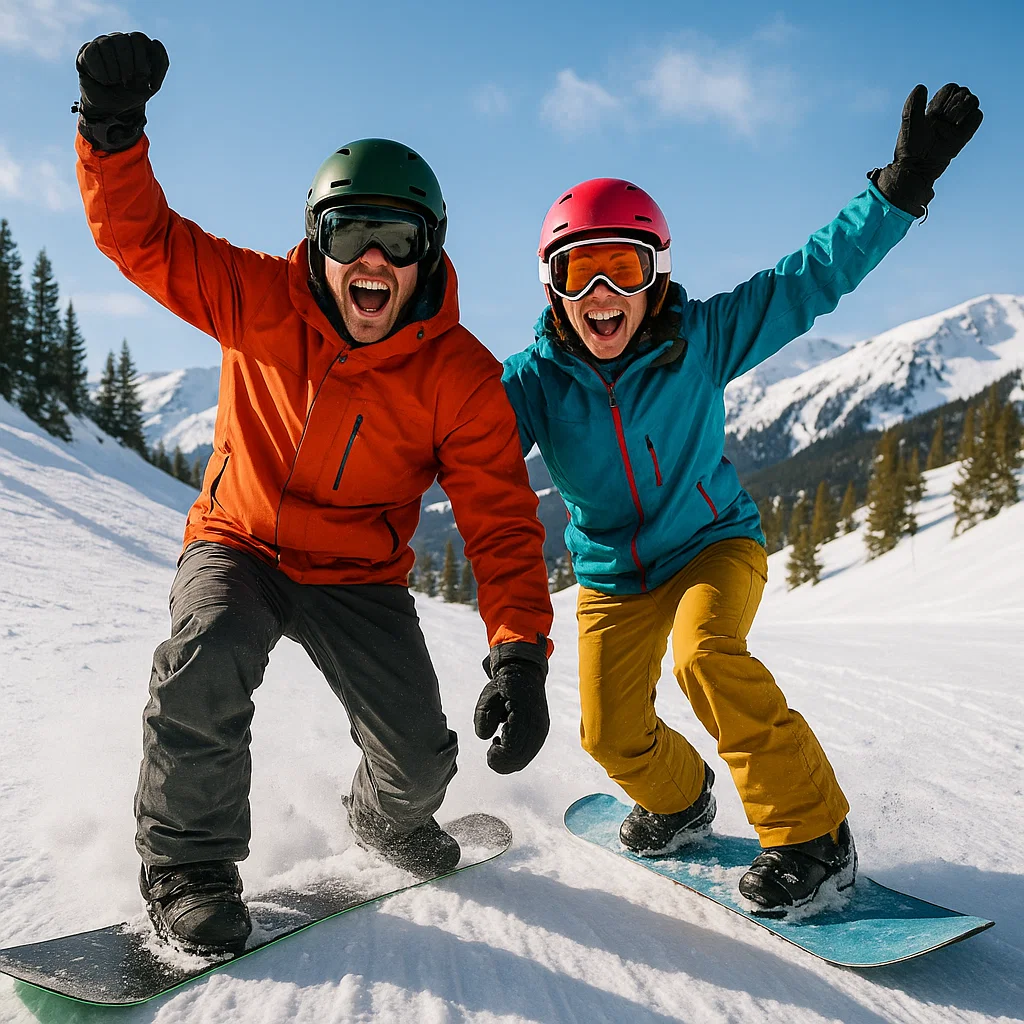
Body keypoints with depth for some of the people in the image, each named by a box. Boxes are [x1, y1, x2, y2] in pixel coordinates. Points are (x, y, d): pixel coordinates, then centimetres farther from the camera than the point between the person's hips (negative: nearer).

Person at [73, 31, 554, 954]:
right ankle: (187, 861, -7)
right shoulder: (261, 301, -12)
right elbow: (140, 234, -10)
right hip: (239, 543, 0)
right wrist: (113, 127, -30)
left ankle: (386, 816, 32)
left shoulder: (460, 376, -16)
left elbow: (501, 521, -19)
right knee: (207, 657, -32)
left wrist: (521, 652, -31)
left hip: (359, 578, 1)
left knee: (420, 755, -9)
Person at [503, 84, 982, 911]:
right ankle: (680, 801, 38)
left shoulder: (700, 339, -18)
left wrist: (902, 187, -26)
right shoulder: (536, 378, -15)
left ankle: (812, 833, -17)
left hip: (713, 542, -3)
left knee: (706, 653, -33)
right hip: (612, 573, 3)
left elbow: (812, 276, -19)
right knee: (613, 735, 2)